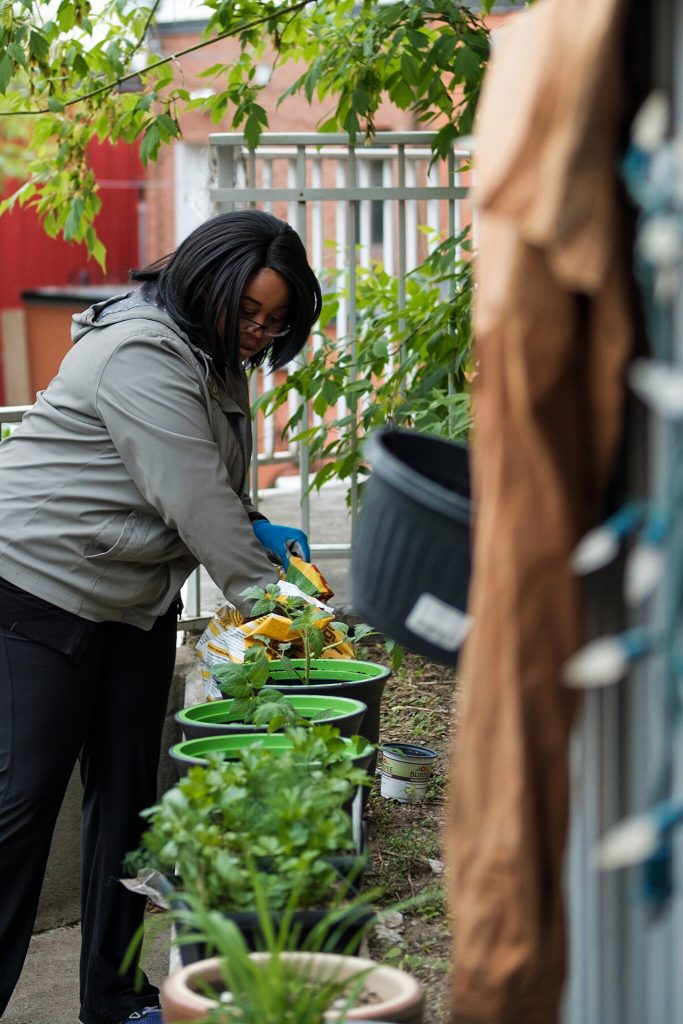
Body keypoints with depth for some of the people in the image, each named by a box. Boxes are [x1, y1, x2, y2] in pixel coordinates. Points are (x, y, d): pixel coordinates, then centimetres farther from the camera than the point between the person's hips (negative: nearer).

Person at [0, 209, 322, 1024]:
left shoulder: (216, 361, 12)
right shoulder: (141, 354, -20)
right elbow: (192, 499, -23)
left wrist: (255, 530, 3)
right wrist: (266, 596, -18)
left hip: (137, 599, 10)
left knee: (127, 790, 10)